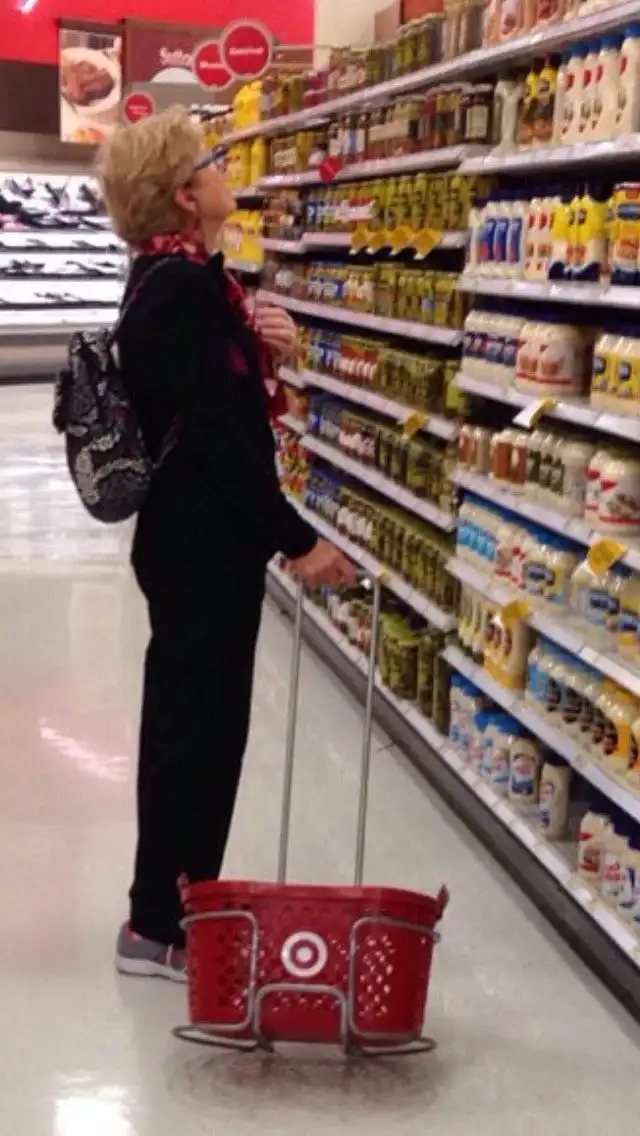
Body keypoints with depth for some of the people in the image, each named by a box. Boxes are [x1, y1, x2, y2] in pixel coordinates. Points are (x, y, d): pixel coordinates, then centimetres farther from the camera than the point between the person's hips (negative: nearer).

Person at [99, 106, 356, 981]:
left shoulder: (169, 278, 12)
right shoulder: (184, 285, -19)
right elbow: (220, 433, -22)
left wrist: (260, 351, -1)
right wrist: (296, 540, -19)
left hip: (189, 535, 10)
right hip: (204, 542, -10)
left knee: (187, 721, 17)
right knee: (200, 727, 0)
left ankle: (165, 913, 30)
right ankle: (162, 928, 13)